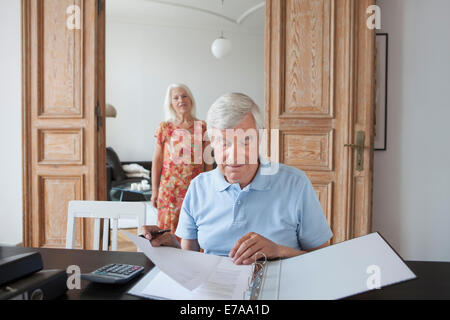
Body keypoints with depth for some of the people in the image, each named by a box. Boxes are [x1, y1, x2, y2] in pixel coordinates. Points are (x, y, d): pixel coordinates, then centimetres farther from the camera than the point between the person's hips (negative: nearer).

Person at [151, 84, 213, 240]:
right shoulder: (164, 127, 4)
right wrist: (154, 191, 3)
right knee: (170, 229, 1)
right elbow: (157, 160, 5)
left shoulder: (202, 127, 4)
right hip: (170, 187, 0)